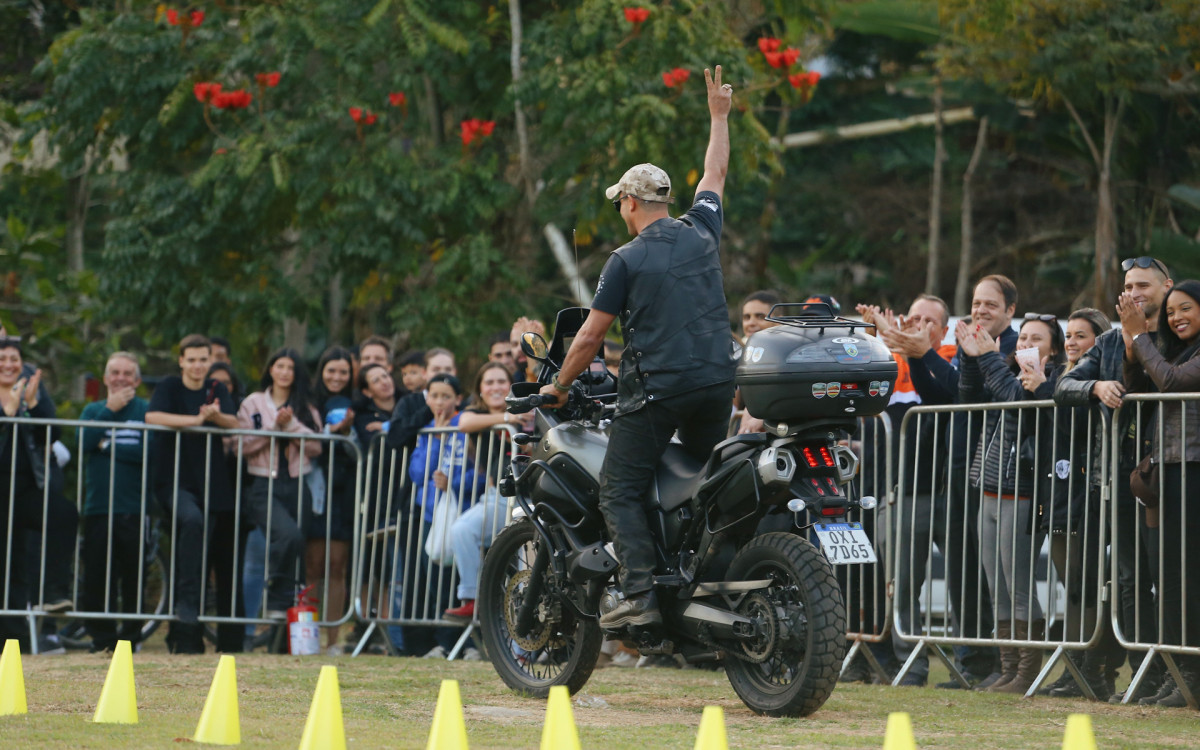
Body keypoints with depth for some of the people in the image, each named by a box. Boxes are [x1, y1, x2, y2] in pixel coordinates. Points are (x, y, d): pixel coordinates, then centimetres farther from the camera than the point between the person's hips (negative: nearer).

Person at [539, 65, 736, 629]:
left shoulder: (626, 259, -5)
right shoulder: (701, 231, 8)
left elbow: (590, 338, -3)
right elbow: (715, 175, 27)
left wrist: (559, 386, 11)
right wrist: (718, 115, 39)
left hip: (656, 388, -6)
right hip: (718, 381, 6)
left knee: (619, 489, -2)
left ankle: (640, 594, -16)